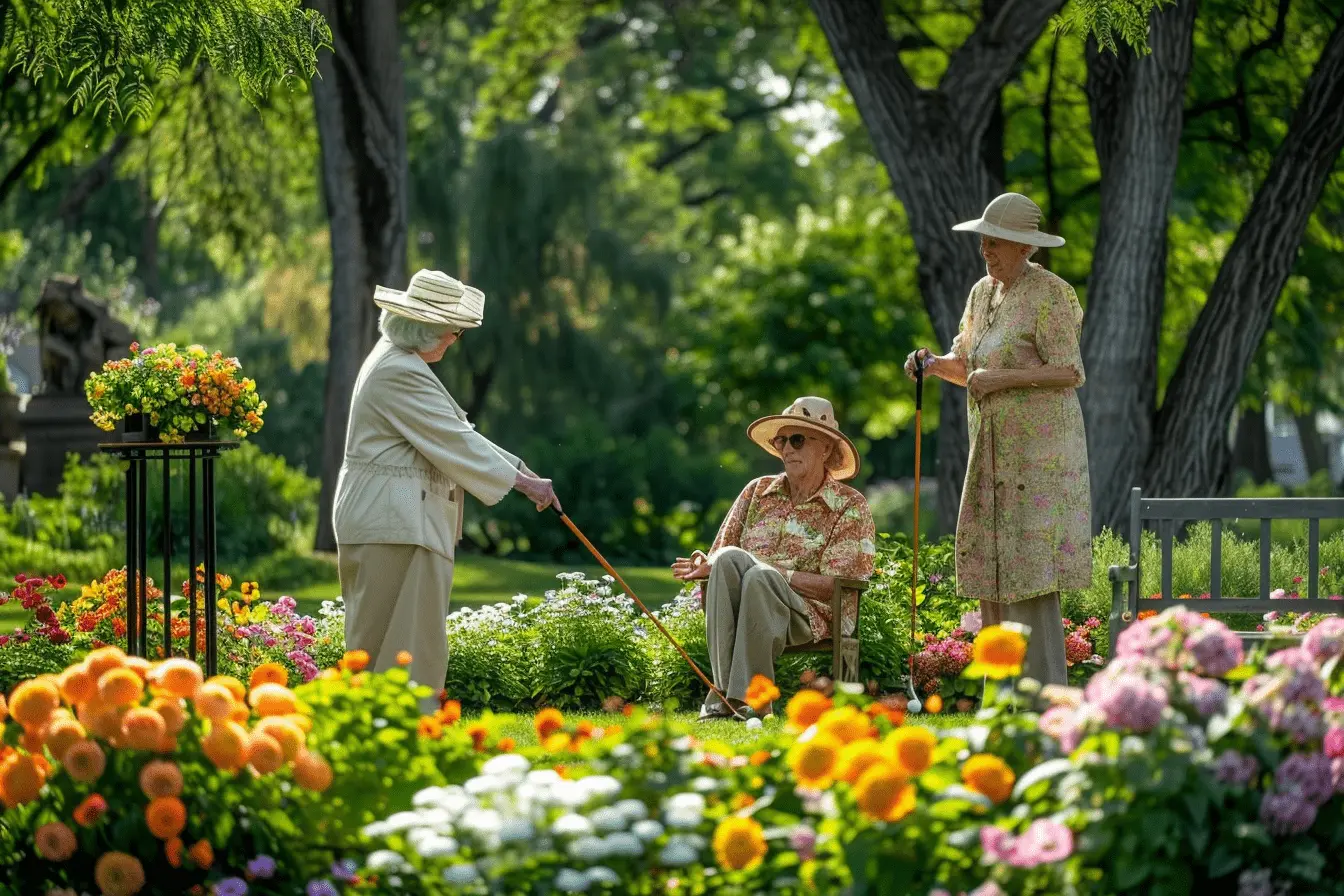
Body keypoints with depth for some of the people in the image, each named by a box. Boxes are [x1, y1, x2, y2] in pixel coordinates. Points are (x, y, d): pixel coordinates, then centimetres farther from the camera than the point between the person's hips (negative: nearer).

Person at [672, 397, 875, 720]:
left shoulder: (850, 506, 5)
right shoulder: (757, 491, 18)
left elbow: (835, 587, -5)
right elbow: (718, 556, 14)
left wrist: (773, 572, -13)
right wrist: (705, 565, -11)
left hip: (812, 616, -4)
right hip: (739, 613, 4)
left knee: (759, 576, -35)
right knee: (729, 558, -30)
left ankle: (747, 699, -38)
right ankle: (725, 695, -36)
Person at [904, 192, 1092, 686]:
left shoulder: (1049, 295, -11)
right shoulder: (983, 293, 13)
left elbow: (1070, 373, -15)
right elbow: (965, 365, 20)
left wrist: (1002, 377, -21)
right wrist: (934, 363, -2)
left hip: (1039, 449, -8)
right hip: (996, 450, 8)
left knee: (1031, 569, -12)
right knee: (991, 570, 6)